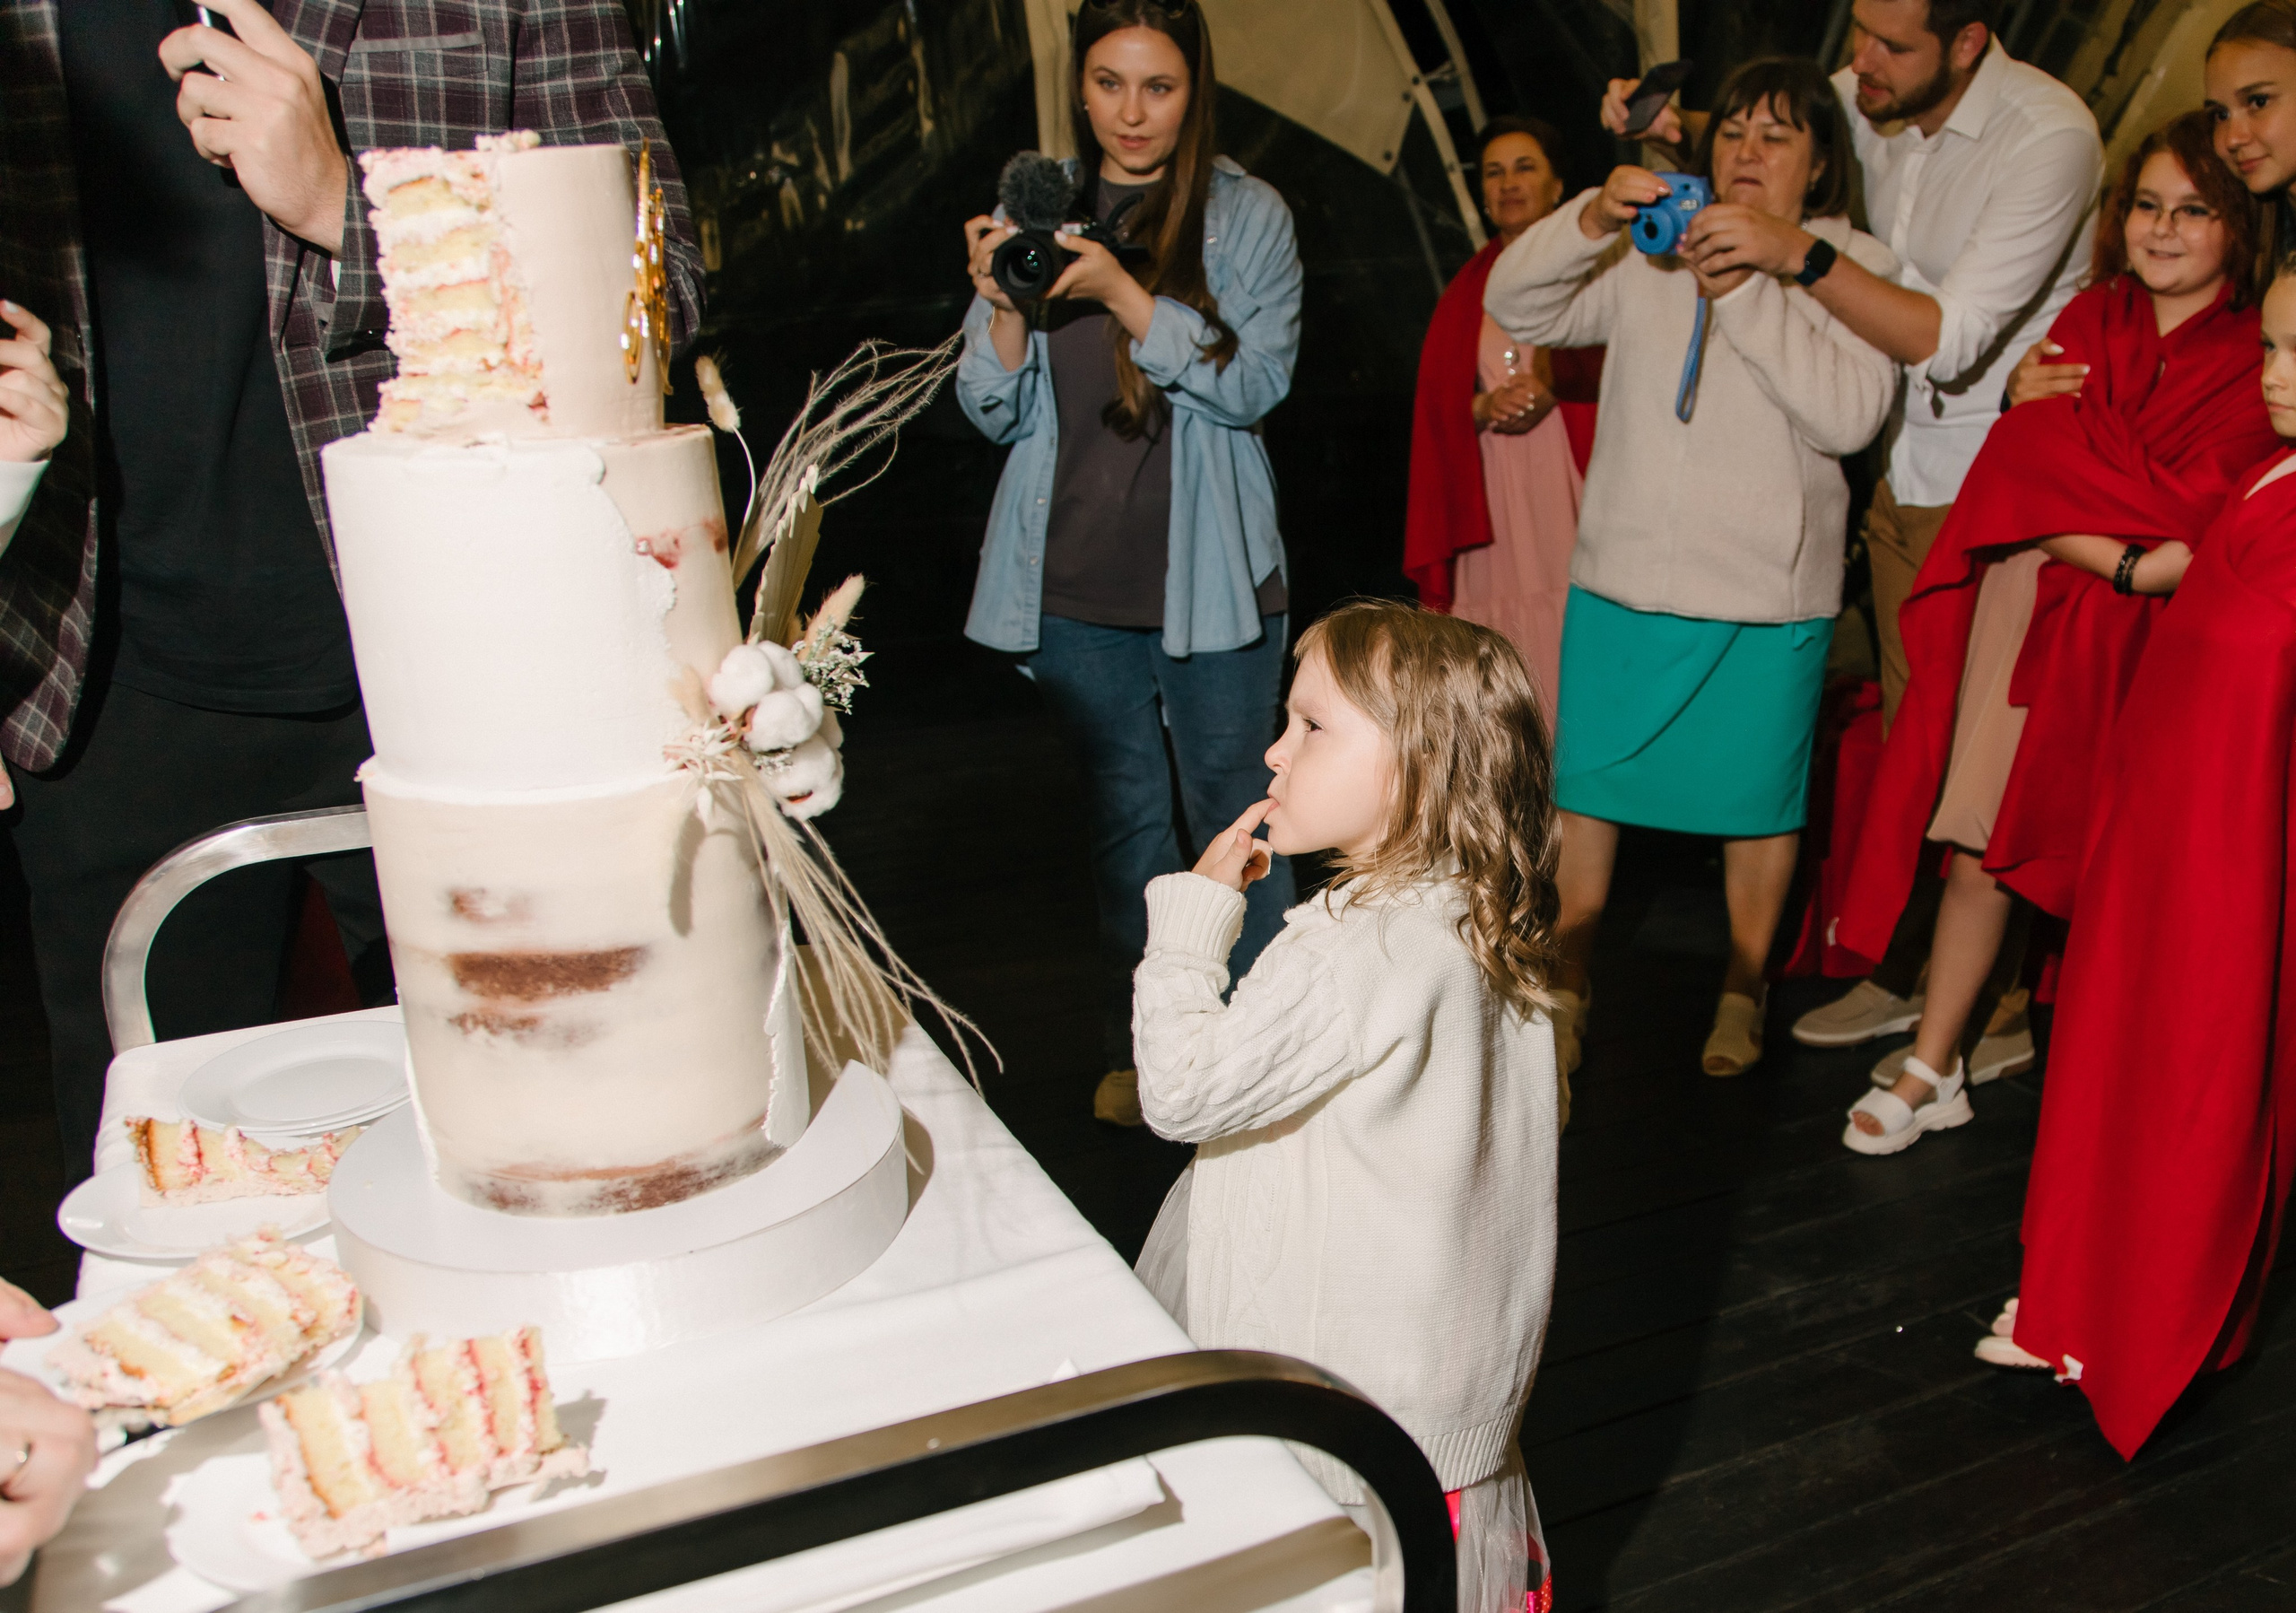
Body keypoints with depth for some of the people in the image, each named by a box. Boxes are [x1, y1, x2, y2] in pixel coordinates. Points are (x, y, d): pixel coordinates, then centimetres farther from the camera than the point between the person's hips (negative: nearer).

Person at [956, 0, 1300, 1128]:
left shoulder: (1247, 215, -1)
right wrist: (1004, 306, -15)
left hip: (1207, 578, -2)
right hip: (1073, 580, 3)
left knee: (1235, 815, 4)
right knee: (1123, 815, 14)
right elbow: (995, 412, 5)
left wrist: (1123, 292, -22)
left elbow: (1254, 382, -13)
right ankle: (1136, 1048, 28)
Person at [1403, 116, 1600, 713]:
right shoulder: (1467, 290, 19)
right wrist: (1485, 406, -7)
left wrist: (1554, 392, -15)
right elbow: (1435, 407, 14)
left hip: (1571, 486, -2)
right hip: (1489, 502, 3)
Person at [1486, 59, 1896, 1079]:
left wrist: (1745, 291, -19)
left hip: (1769, 595, -2)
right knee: (1585, 783, 7)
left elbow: (1851, 413, -13)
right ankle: (1568, 980, 24)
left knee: (1756, 798, 9)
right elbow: (1516, 307, 2)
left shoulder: (1854, 267, 2)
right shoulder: (1649, 252, 8)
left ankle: (1743, 988, 29)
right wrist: (1589, 222, -15)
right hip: (1624, 575, 2)